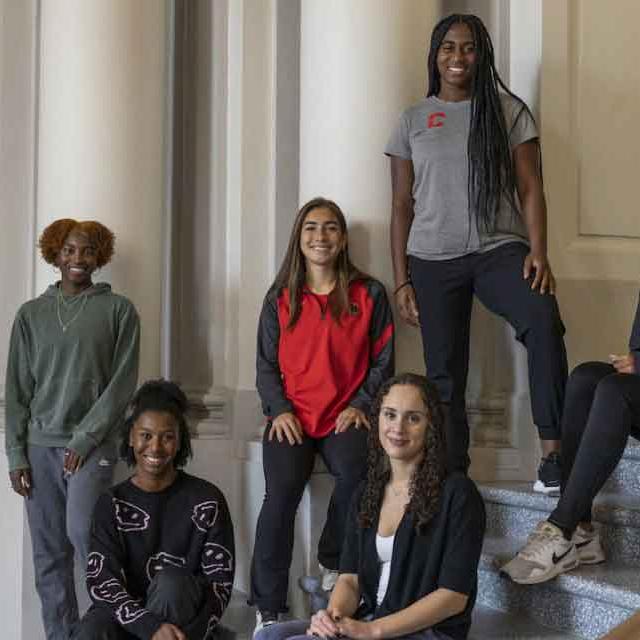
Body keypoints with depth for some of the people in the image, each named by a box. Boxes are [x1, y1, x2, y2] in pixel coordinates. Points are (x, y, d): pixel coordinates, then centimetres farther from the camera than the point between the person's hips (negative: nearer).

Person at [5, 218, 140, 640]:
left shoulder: (118, 310, 2)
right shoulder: (31, 314, 10)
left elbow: (122, 383, -4)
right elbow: (18, 388, 9)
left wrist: (86, 439, -10)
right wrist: (16, 453, 2)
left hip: (92, 445, -3)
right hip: (40, 447, 3)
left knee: (82, 533, -17)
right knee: (49, 554, 4)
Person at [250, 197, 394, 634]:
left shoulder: (369, 294, 6)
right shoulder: (280, 298, 10)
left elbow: (383, 360, 6)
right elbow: (266, 364, 10)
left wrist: (360, 406, -7)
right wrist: (280, 410, -6)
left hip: (345, 417, 0)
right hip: (292, 417, 1)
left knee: (357, 474, -32)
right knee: (281, 494, -24)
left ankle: (334, 561, -3)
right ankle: (268, 609, -15)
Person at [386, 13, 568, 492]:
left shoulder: (508, 111, 8)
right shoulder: (414, 120, 12)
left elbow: (530, 190, 3)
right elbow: (402, 206, 11)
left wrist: (538, 254, -12)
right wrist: (402, 281, 5)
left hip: (499, 249, -2)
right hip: (432, 260, 2)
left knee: (543, 319, -30)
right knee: (444, 375, 1)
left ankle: (553, 453, -27)